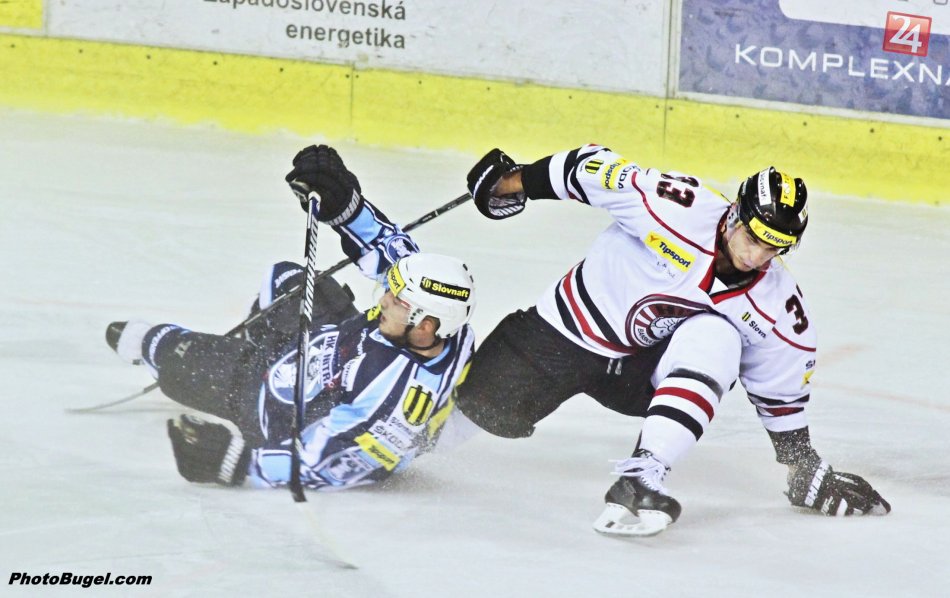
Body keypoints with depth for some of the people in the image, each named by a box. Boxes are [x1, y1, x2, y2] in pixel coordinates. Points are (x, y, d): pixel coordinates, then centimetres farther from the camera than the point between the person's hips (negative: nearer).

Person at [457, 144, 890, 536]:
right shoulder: (679, 207, -30)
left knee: (715, 341, -30)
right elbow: (595, 168, -19)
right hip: (574, 327, -2)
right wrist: (514, 182, -13)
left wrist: (803, 470, 0)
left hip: (645, 367, 2)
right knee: (492, 409, -4)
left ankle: (639, 480, -37)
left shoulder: (776, 306, -16)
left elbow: (781, 391, -1)